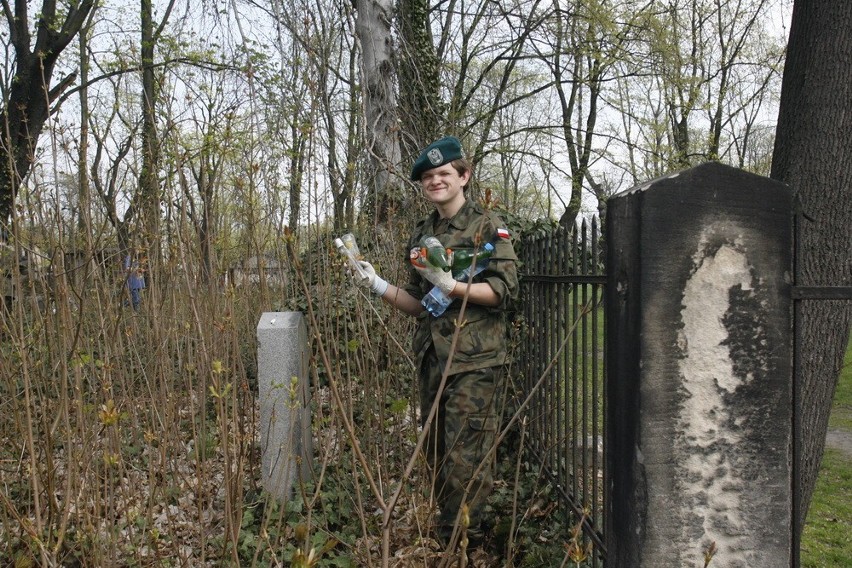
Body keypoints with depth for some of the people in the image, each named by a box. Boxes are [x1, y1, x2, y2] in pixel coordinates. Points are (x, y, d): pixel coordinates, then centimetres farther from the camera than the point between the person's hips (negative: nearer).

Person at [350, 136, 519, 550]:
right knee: (437, 456, 13)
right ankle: (446, 537, 26)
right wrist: (379, 286, 1)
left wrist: (450, 286, -20)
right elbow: (418, 305, 16)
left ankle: (461, 543, 4)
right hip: (430, 360, 7)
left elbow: (504, 290, -10)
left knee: (466, 460, -7)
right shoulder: (421, 236, 16)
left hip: (474, 362, -6)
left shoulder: (487, 225, -2)